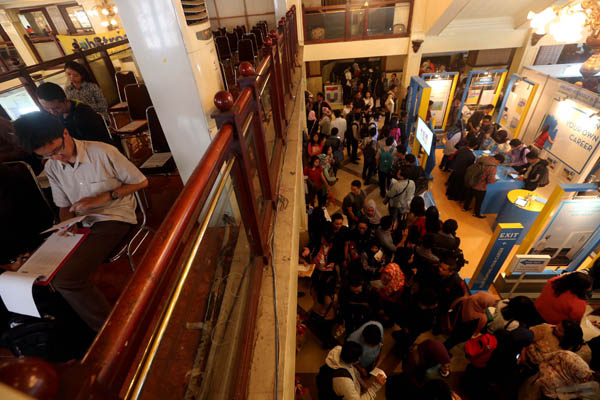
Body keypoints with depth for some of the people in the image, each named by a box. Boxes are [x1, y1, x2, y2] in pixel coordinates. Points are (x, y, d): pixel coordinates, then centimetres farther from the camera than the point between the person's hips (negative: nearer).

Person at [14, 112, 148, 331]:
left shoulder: (102, 152, -12)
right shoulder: (51, 168, 8)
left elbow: (141, 182, -8)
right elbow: (64, 206, 17)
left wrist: (104, 197, -16)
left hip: (115, 217, -7)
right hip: (84, 223, 7)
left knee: (66, 279, -22)